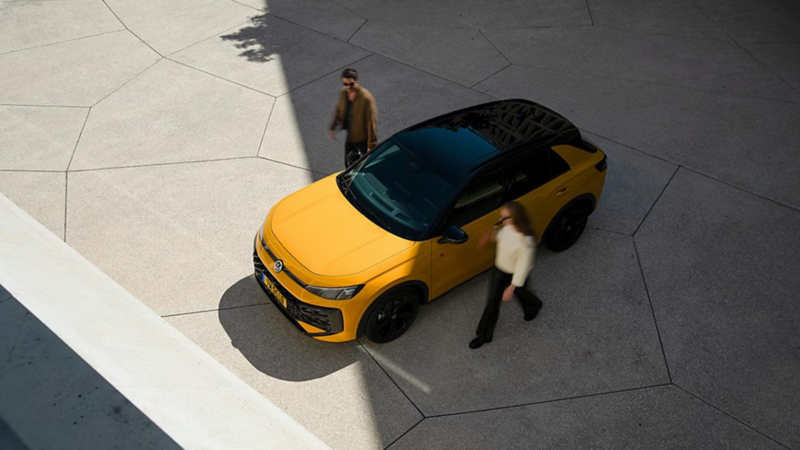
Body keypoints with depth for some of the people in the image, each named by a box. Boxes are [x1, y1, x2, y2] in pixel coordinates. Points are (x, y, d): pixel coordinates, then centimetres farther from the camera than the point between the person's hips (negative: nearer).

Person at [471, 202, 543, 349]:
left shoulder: (526, 242, -41)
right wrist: (490, 234, -17)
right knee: (492, 301, 15)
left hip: (515, 274, -5)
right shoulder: (508, 227, -20)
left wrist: (511, 288, -24)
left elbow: (523, 267, -30)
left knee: (520, 293, 29)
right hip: (499, 268, 5)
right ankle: (484, 335, 36)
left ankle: (533, 307, 68)